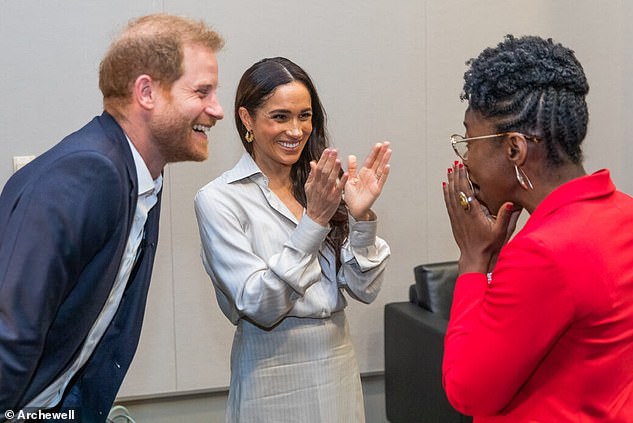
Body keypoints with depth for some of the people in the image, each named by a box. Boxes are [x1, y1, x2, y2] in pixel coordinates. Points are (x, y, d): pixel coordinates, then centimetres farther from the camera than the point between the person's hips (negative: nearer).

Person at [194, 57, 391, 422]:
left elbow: (365, 289, -1)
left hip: (340, 370, 4)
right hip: (275, 381, -4)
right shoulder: (219, 199, -11)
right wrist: (314, 221, -24)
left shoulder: (320, 186, 1)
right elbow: (259, 307, -18)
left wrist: (361, 217, -16)